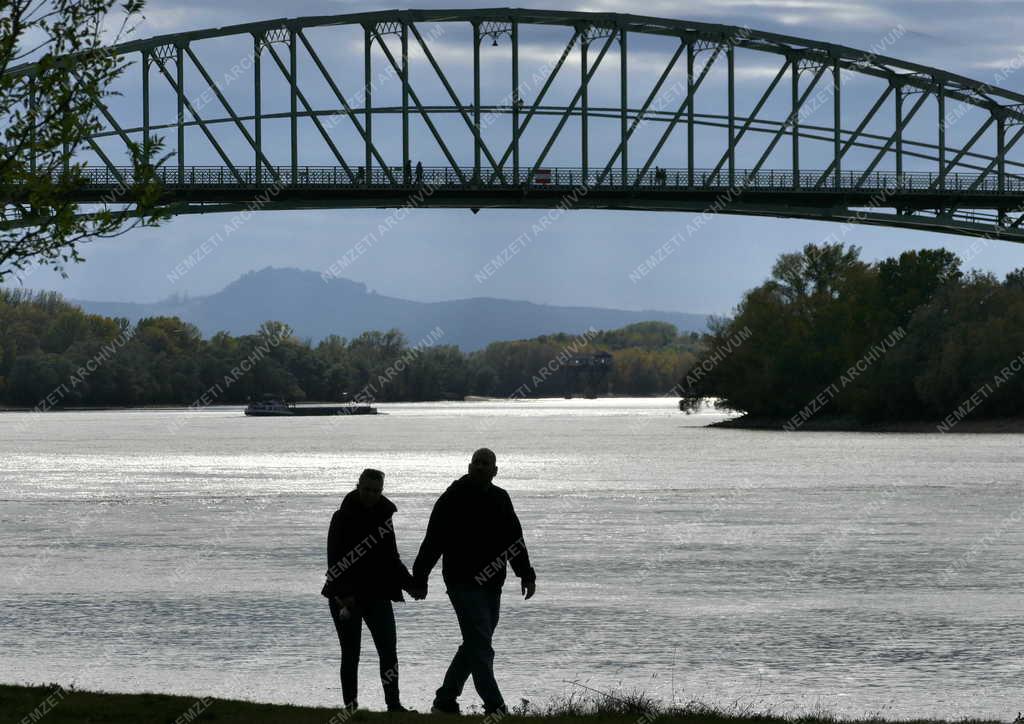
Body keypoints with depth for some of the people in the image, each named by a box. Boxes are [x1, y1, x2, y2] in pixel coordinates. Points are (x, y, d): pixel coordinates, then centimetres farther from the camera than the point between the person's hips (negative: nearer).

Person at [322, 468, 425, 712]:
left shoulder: (383, 516, 11)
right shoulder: (343, 518, -6)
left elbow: (391, 559, 21)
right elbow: (334, 561, -11)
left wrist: (410, 585, 10)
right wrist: (344, 594, -21)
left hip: (377, 594, 4)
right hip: (346, 597, -4)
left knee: (388, 649, -7)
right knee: (350, 653, 1)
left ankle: (393, 703, -5)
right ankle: (350, 705, 7)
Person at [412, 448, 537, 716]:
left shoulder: (500, 499, 14)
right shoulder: (453, 498, -5)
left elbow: (515, 540, 21)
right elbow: (433, 541, -5)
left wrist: (526, 575, 14)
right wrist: (419, 578, -7)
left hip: (491, 585, 7)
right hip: (463, 582, -7)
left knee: (475, 646, 11)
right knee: (480, 646, -11)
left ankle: (445, 702, 22)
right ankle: (495, 708, -15)